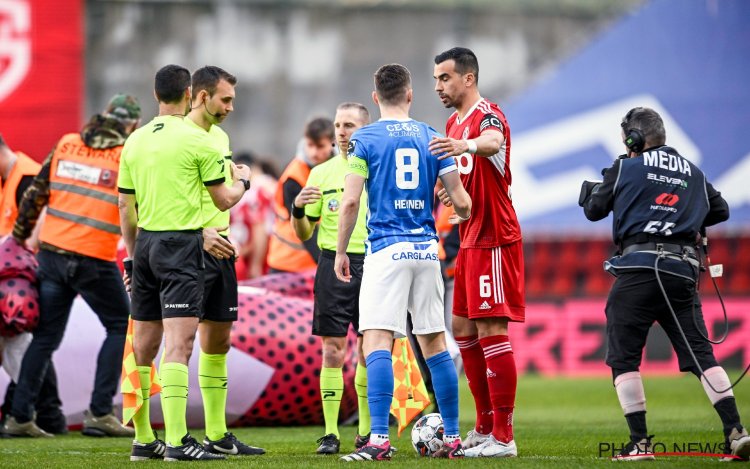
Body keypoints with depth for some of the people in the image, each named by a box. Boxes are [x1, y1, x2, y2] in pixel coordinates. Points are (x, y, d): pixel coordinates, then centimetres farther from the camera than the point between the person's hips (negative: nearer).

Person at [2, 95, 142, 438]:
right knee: (120, 327, 12)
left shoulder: (66, 144, 9)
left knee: (46, 335, 13)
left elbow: (35, 194, 12)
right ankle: (99, 413, 2)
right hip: (95, 260, -4)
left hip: (51, 252, 4)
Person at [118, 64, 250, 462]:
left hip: (145, 243, 6)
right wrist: (242, 180, 21)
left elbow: (126, 207, 13)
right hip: (181, 243, -6)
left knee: (143, 346, 11)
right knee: (179, 344, -12)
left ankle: (143, 439, 17)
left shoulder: (135, 141, 9)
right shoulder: (198, 140, -7)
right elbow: (223, 200, 0)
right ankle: (177, 441, -19)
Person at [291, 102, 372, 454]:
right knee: (332, 351, -4)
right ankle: (330, 433, -1)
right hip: (333, 263, 0)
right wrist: (297, 209, -11)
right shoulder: (322, 173, 7)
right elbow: (304, 233, 8)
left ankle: (367, 431, 14)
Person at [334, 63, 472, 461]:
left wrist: (341, 252, 3)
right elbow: (462, 203, 7)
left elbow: (350, 201, -9)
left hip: (386, 251, -4)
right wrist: (463, 212, 31)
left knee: (377, 341, -10)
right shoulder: (431, 138, 8)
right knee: (434, 343, 12)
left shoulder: (364, 139, -2)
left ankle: (379, 439, -21)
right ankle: (452, 438, 15)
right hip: (426, 249, 4)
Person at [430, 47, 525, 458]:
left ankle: (503, 437, -10)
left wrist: (465, 146, -59)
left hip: (493, 239, -10)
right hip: (470, 239, 10)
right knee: (463, 329, 12)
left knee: (491, 330, -11)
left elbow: (492, 143, -40)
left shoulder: (488, 115, -14)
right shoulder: (454, 123, 16)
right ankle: (485, 428, 20)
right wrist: (443, 189, 10)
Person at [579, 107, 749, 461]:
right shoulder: (693, 172, 18)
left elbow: (594, 210, 11)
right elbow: (720, 211, 26)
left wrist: (589, 190, 32)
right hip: (683, 271, 4)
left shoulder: (626, 168, 4)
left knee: (623, 357, 3)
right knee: (700, 354, 4)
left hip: (639, 268, -4)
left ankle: (640, 442, -5)